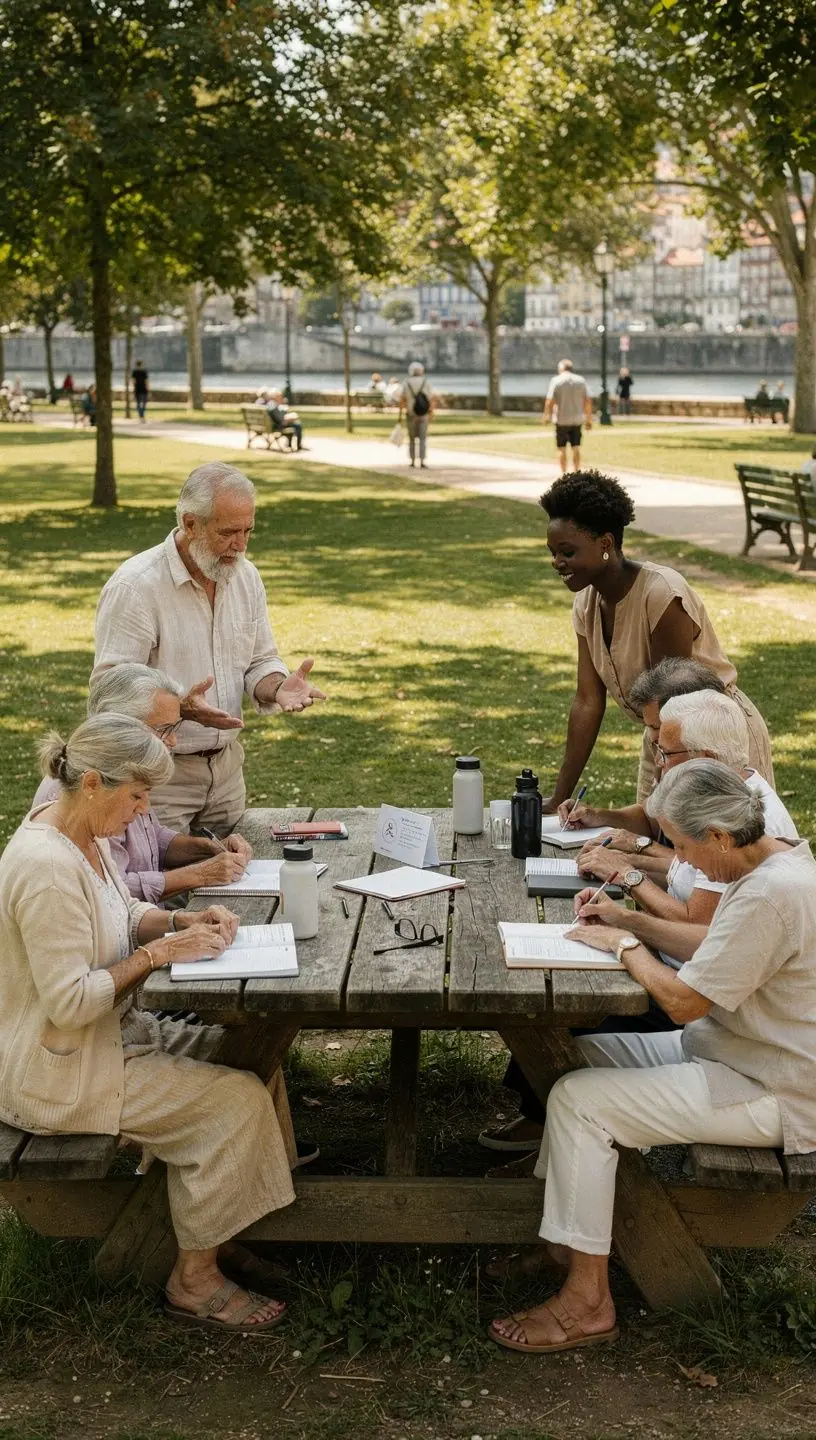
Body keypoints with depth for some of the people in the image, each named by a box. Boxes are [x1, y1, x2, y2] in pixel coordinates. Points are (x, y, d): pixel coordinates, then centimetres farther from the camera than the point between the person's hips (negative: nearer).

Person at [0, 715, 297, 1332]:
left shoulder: (89, 834, 3)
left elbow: (124, 912, 19)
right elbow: (69, 1002, -28)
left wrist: (184, 921, 0)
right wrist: (157, 953, -21)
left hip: (106, 1030, 10)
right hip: (53, 1072, -10)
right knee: (238, 1100, -13)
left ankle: (204, 1230, 16)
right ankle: (194, 1280, 2)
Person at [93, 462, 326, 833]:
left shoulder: (246, 576, 4)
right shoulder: (134, 586, -17)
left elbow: (259, 662, 12)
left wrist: (278, 687, -12)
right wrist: (180, 707, -36)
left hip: (227, 766, 6)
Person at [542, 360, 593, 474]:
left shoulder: (556, 380, -5)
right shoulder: (581, 380, 5)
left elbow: (550, 401, -12)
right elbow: (588, 401, 2)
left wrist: (547, 416, 0)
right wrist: (589, 419, 8)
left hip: (562, 420, -3)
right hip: (577, 420, 3)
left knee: (562, 449, 5)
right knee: (576, 448, 11)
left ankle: (564, 474, 4)